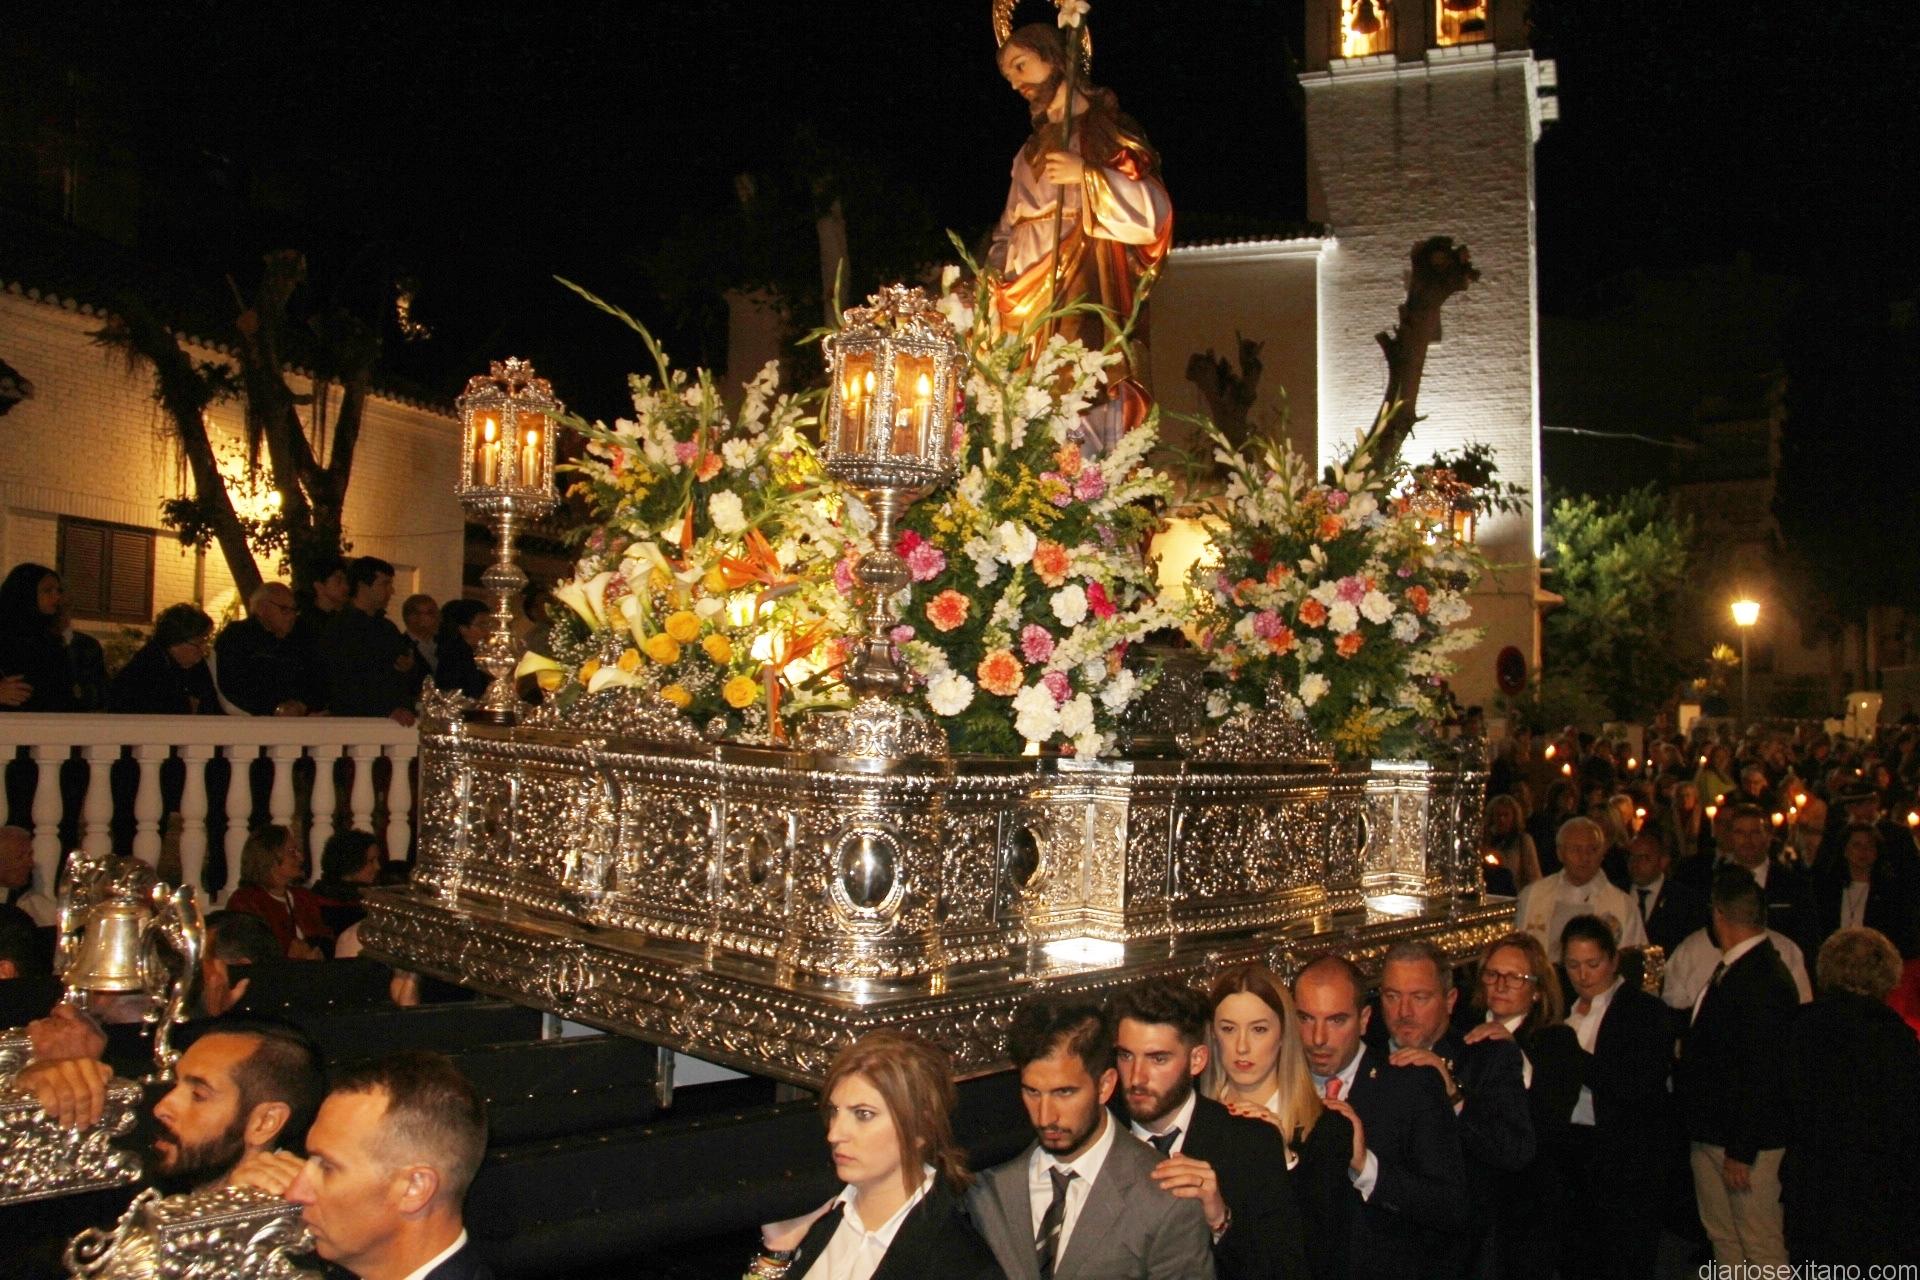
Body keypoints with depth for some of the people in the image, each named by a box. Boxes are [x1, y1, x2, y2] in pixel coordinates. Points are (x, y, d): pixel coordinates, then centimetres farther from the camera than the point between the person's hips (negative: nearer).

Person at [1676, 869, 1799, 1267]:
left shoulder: (1762, 979, -23)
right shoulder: (1733, 969, 8)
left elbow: (1761, 1073, -24)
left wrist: (1741, 1151, -21)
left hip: (1746, 1139, -10)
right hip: (1710, 1130, 10)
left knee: (1761, 1246, 3)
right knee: (1721, 1235, 19)